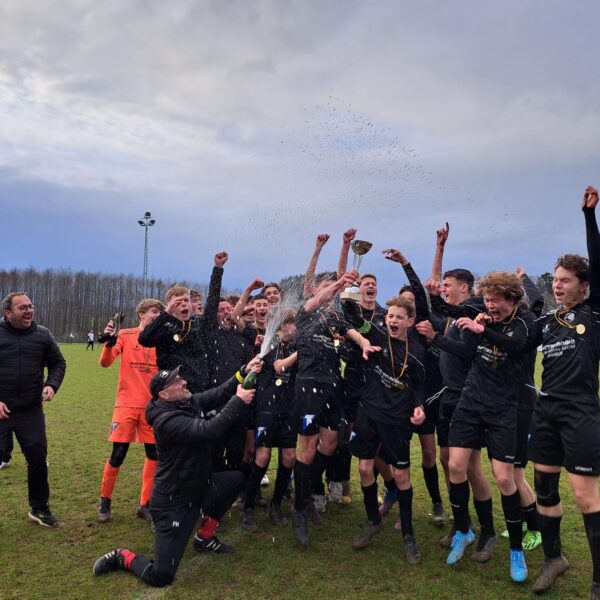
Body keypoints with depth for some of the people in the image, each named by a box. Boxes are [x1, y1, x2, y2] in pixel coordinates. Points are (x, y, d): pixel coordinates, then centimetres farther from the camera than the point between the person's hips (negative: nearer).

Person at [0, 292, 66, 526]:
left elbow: (58, 363, 13)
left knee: (38, 459, 8)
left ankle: (39, 508, 26)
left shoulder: (42, 334, 3)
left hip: (31, 411, 2)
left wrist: (51, 385, -5)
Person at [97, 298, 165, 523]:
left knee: (154, 455, 5)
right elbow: (105, 362, -12)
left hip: (153, 405, 3)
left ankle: (145, 504, 20)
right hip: (127, 404, -3)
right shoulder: (126, 336, -1)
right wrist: (109, 341, -29)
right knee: (117, 455, 0)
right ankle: (105, 501, 23)